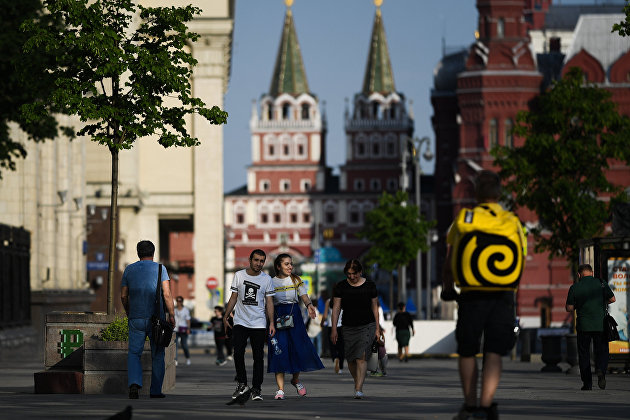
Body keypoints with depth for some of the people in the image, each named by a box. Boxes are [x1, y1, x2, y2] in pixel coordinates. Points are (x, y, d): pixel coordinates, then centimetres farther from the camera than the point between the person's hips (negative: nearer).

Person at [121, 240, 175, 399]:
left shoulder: (129, 269, 7)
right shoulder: (159, 268, -1)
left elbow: (123, 295, 9)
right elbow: (167, 294, -8)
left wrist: (128, 314, 22)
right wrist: (172, 315, -3)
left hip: (136, 319, 1)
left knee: (134, 353, 5)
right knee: (157, 355, 9)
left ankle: (134, 383, -20)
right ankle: (155, 391, 10)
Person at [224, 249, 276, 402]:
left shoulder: (266, 279, 3)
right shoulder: (239, 275, 5)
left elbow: (269, 302, 4)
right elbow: (233, 298, 10)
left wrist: (271, 323, -4)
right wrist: (226, 316, 6)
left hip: (259, 324, 0)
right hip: (240, 322, 0)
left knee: (258, 357, -2)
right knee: (238, 353, -10)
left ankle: (256, 389, 4)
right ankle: (242, 385, 3)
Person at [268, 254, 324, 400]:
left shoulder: (296, 280, 8)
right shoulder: (271, 282, 5)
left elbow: (304, 296, -3)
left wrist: (309, 305, -25)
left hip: (295, 317, 1)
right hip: (277, 317, -1)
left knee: (300, 349, -5)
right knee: (279, 351, -9)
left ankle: (295, 379, 24)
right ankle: (280, 389, -9)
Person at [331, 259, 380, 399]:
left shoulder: (370, 286, 1)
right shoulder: (340, 287, 2)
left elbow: (375, 307, 7)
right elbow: (336, 308, 2)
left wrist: (377, 329, 5)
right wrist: (334, 329, -4)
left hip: (367, 326, -2)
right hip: (349, 328, 2)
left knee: (361, 357, -17)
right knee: (351, 360, 5)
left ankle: (359, 390, -21)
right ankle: (357, 382, 31)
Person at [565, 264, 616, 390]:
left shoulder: (574, 288, -1)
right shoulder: (601, 284, -1)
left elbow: (569, 308, -1)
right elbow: (612, 299, 3)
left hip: (583, 326, 0)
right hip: (600, 324, 0)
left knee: (584, 354, 9)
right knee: (602, 351, 8)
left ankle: (587, 383, 6)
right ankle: (601, 369, -22)